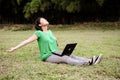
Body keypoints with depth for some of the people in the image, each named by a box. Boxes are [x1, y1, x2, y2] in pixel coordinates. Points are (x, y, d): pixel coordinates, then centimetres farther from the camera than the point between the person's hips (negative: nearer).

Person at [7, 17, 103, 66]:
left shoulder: (50, 31, 16)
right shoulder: (38, 33, -5)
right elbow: (27, 41, -9)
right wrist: (15, 48, -12)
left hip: (56, 53, 7)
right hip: (48, 56, -7)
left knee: (71, 55, -18)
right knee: (66, 58, -29)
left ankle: (91, 61, -36)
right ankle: (87, 63, -49)